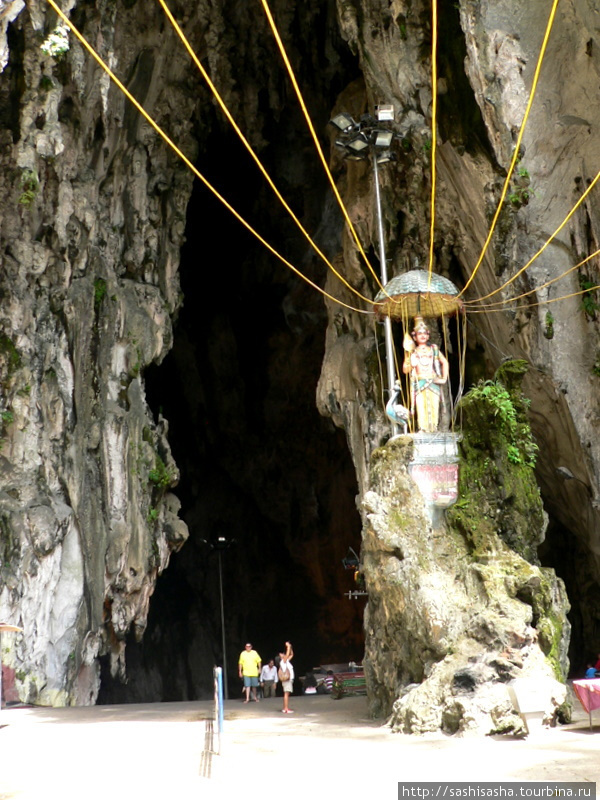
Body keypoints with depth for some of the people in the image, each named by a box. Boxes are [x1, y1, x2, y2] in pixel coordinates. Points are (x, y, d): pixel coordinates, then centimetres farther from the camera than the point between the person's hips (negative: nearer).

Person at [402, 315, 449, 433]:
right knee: (421, 409, -12)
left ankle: (433, 431, -2)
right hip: (419, 384, -1)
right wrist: (408, 355, -7)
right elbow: (406, 370, 2)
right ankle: (423, 431, -12)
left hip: (433, 383, 1)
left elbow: (444, 362, 20)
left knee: (434, 409, -5)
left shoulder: (433, 349, 13)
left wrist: (444, 378, 9)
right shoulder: (413, 352, 9)